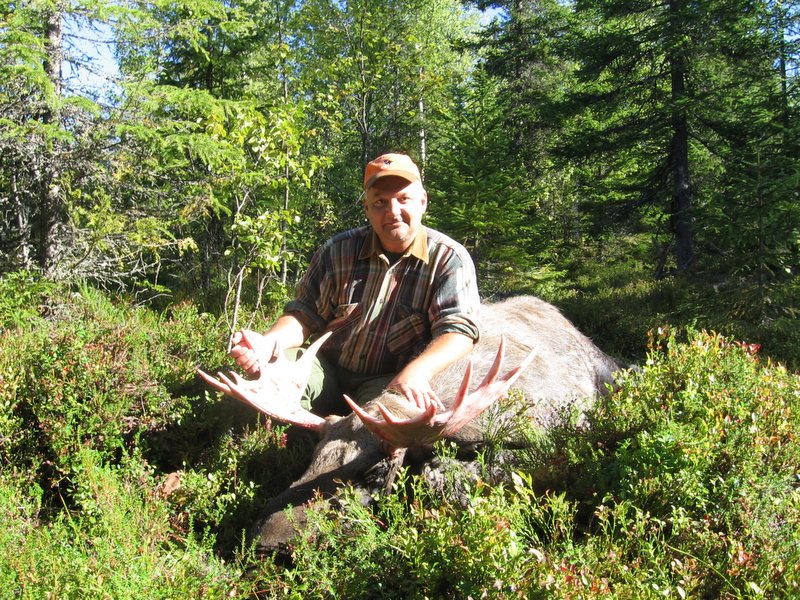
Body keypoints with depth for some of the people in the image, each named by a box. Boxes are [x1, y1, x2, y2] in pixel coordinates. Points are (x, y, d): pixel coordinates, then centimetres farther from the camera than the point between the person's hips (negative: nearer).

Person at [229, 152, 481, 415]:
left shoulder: (449, 258, -5)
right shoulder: (338, 251, 4)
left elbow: (459, 329, -16)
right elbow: (305, 314, 5)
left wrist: (416, 372, -38)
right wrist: (269, 342, -20)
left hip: (389, 382, -3)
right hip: (327, 371, 4)